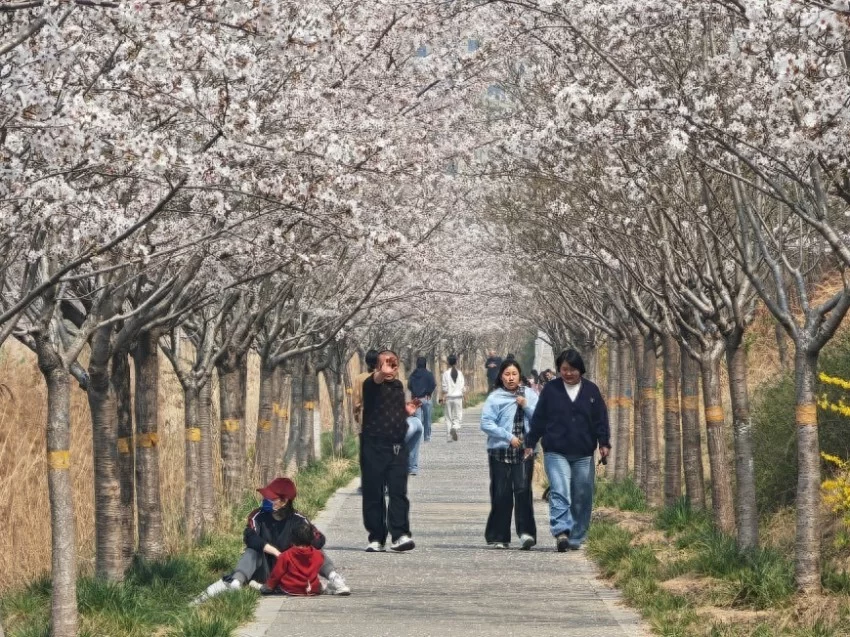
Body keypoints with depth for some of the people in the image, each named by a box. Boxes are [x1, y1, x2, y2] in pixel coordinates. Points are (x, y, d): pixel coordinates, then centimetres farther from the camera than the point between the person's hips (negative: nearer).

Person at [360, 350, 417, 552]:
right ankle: (376, 538, 6)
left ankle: (400, 535, -12)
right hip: (374, 446, -4)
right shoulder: (372, 385, -4)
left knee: (398, 492, -7)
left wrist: (407, 411, 8)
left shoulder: (398, 386, 16)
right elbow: (375, 380, -31)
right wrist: (382, 373, -53)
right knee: (373, 493, 0)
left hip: (397, 446, 4)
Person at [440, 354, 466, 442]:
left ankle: (449, 437, 6)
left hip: (449, 397, 0)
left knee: (448, 418, 7)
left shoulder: (446, 373, -3)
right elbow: (463, 386, 1)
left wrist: (443, 397, 0)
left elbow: (444, 387, -5)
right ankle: (455, 427, -25)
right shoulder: (460, 373, 0)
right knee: (458, 416, 6)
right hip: (458, 397, 0)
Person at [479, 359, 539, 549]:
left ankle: (526, 532, -16)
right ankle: (498, 537, 9)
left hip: (524, 451, 1)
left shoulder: (530, 396, 9)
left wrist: (526, 406, -9)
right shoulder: (494, 398, 2)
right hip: (500, 451, -1)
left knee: (523, 490, -14)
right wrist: (509, 436, -11)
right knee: (501, 495, 1)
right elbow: (486, 423, -6)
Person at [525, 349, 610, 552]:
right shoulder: (551, 390, 3)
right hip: (556, 453, -2)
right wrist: (530, 443, 5)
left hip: (583, 455, 2)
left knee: (582, 498, 6)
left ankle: (576, 538, 16)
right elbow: (538, 419, 6)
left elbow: (600, 419, 7)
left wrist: (604, 443, -3)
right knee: (559, 492, -18)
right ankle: (561, 532, -30)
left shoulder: (591, 390, 6)